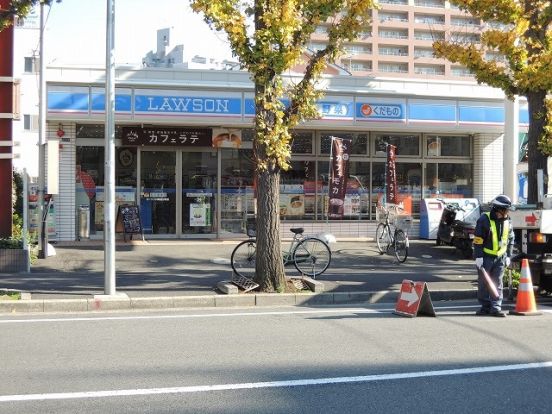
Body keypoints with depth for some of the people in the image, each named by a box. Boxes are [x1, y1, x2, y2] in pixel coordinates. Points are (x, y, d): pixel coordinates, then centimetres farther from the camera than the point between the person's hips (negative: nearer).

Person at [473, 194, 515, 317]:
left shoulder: (507, 222, 5)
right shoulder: (484, 219, -12)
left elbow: (510, 240, 15)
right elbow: (477, 240, -11)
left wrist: (508, 256, 10)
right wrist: (478, 256, -15)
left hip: (500, 257, 4)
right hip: (485, 257, -4)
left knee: (497, 283, 1)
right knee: (484, 283, 3)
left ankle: (496, 308, 2)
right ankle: (485, 307, 13)